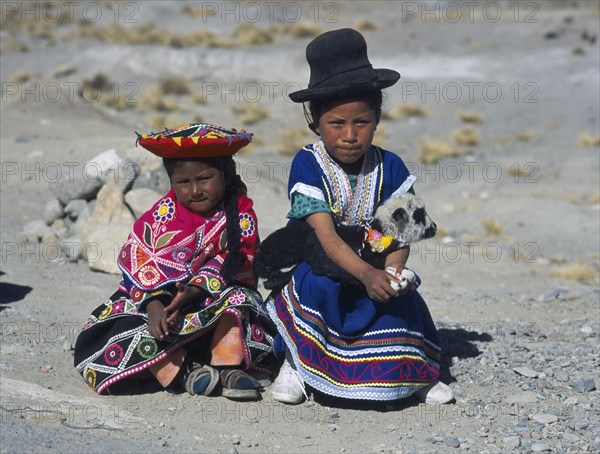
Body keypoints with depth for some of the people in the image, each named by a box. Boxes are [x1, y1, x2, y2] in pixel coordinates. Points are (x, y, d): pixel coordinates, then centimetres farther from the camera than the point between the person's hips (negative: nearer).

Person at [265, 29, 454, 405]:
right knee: (320, 286, -36)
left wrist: (393, 271, -34)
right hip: (316, 264, -2)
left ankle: (413, 369, 3)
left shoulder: (389, 168, -4)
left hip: (374, 267, 3)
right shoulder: (307, 165, -15)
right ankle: (296, 361, -10)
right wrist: (366, 274, -42)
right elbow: (326, 236, -25)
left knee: (399, 296, -27)